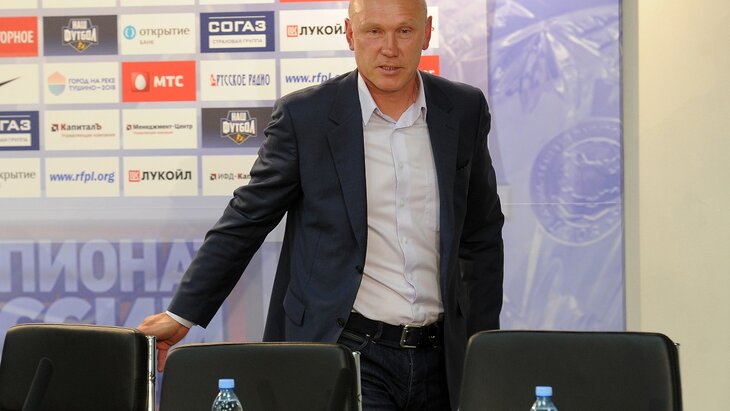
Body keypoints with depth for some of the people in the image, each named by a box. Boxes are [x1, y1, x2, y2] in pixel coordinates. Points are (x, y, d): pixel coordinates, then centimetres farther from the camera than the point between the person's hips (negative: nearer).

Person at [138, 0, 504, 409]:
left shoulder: (465, 110, 5)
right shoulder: (304, 115, -4)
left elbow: (482, 237, 13)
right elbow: (245, 221, 2)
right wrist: (181, 315, -1)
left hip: (440, 357, 3)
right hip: (344, 348, -3)